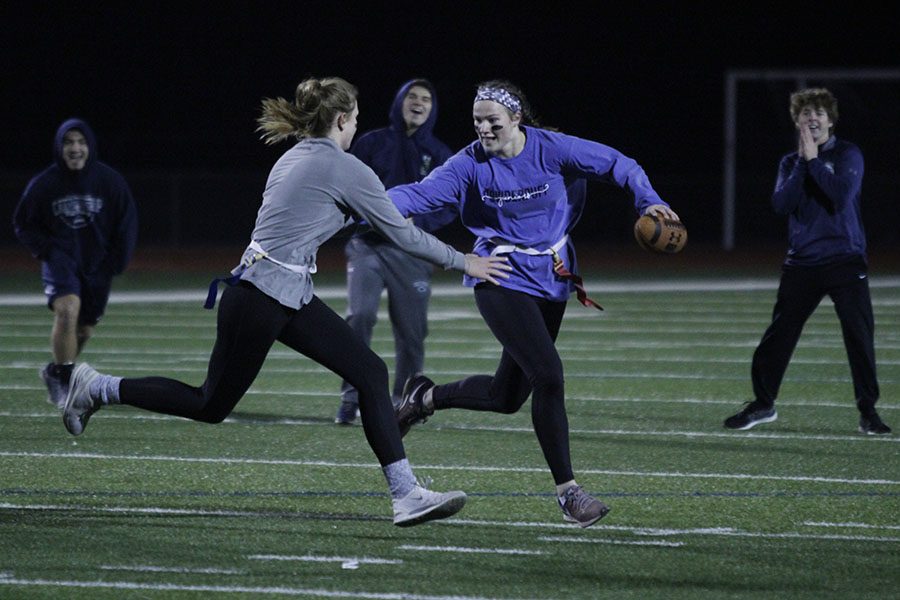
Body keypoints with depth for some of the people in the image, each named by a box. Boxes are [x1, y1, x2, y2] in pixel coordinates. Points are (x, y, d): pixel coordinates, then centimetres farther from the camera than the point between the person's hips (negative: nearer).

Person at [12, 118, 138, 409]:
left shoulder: (110, 181, -5)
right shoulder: (44, 184, -6)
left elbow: (126, 225, 6)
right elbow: (23, 223, 7)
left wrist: (115, 263, -1)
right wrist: (46, 250, -6)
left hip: (97, 265, 3)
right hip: (60, 260, -3)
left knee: (85, 328, 9)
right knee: (67, 309, -28)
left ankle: (56, 372, 36)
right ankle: (64, 381, -18)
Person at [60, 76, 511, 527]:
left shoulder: (296, 158, 11)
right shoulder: (345, 168, -14)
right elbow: (401, 233, -7)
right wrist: (463, 262, 3)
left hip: (291, 299, 10)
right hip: (261, 300, -10)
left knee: (370, 373, 2)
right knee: (211, 405, 5)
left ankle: (406, 494, 0)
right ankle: (98, 389, 18)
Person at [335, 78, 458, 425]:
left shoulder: (440, 155, 6)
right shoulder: (372, 143, 5)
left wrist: (416, 220, -15)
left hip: (413, 251, 1)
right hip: (368, 244, -1)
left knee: (411, 331, 2)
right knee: (359, 315, -19)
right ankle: (351, 397, -11)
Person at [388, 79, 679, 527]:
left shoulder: (552, 149, -6)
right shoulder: (471, 164, -9)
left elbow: (615, 165, 1)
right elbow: (421, 194, -18)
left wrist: (648, 201, -13)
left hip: (552, 280, 4)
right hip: (502, 282, -4)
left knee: (508, 395, 8)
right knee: (548, 376, -19)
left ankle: (425, 398, 34)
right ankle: (567, 491, -11)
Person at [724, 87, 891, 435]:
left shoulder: (847, 155, -1)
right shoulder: (791, 162, 12)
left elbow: (842, 196, -17)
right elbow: (781, 204, -4)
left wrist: (814, 161, -13)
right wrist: (803, 162, -8)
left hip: (845, 261, -3)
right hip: (802, 262, 3)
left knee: (859, 335, -7)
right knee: (778, 334, 4)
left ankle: (868, 410, 1)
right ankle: (763, 404, 17)